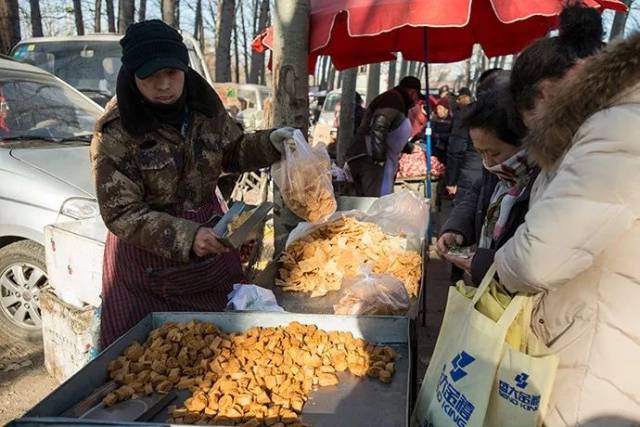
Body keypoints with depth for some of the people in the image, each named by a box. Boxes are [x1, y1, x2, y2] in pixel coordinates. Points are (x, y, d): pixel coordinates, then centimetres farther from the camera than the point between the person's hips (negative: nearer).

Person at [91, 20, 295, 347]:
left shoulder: (205, 105, -4)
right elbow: (121, 215, -18)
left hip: (209, 239, 4)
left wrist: (269, 143, -4)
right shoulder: (115, 133, -17)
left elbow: (231, 154, 13)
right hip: (146, 255, -4)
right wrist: (185, 236, -29)